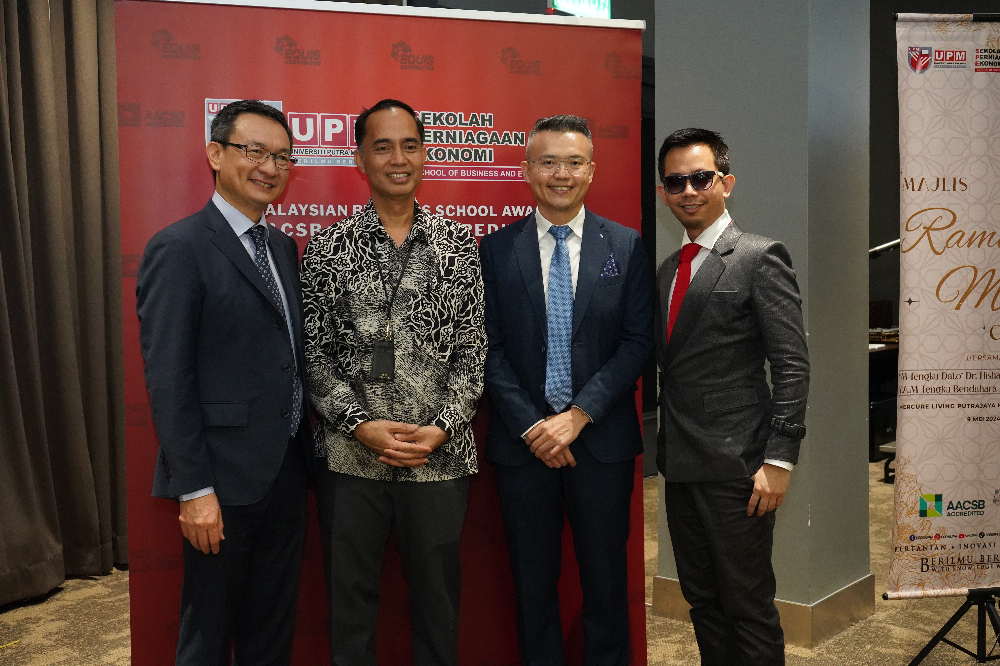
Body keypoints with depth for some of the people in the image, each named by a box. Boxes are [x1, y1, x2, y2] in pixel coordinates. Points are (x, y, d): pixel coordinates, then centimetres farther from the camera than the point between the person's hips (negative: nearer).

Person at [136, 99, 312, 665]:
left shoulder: (284, 247, 11)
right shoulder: (180, 249, -12)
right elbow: (168, 379, -16)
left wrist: (306, 449, 9)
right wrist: (194, 489, -17)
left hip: (287, 470, 7)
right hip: (225, 477, -7)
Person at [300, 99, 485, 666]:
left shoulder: (459, 245, 3)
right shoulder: (329, 247, 2)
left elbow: (473, 349, 1)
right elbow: (315, 352, 0)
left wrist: (441, 429, -11)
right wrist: (362, 425, -12)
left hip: (439, 456, 1)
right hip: (351, 455, 0)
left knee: (438, 592, 14)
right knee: (351, 593, 13)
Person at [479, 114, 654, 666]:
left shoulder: (627, 247, 1)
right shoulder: (496, 250, 1)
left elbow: (638, 341, -4)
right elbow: (487, 347, -2)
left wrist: (578, 415, -12)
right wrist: (530, 425, -10)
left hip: (603, 438, 0)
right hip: (522, 438, 0)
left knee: (605, 574, 13)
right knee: (532, 578, 13)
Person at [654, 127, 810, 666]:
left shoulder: (760, 258, -8)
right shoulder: (668, 269, 14)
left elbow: (792, 367, -12)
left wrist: (779, 460, -18)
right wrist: (665, 449, 10)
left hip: (735, 464, -7)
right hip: (680, 463, 7)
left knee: (748, 605, 5)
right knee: (702, 601, 18)